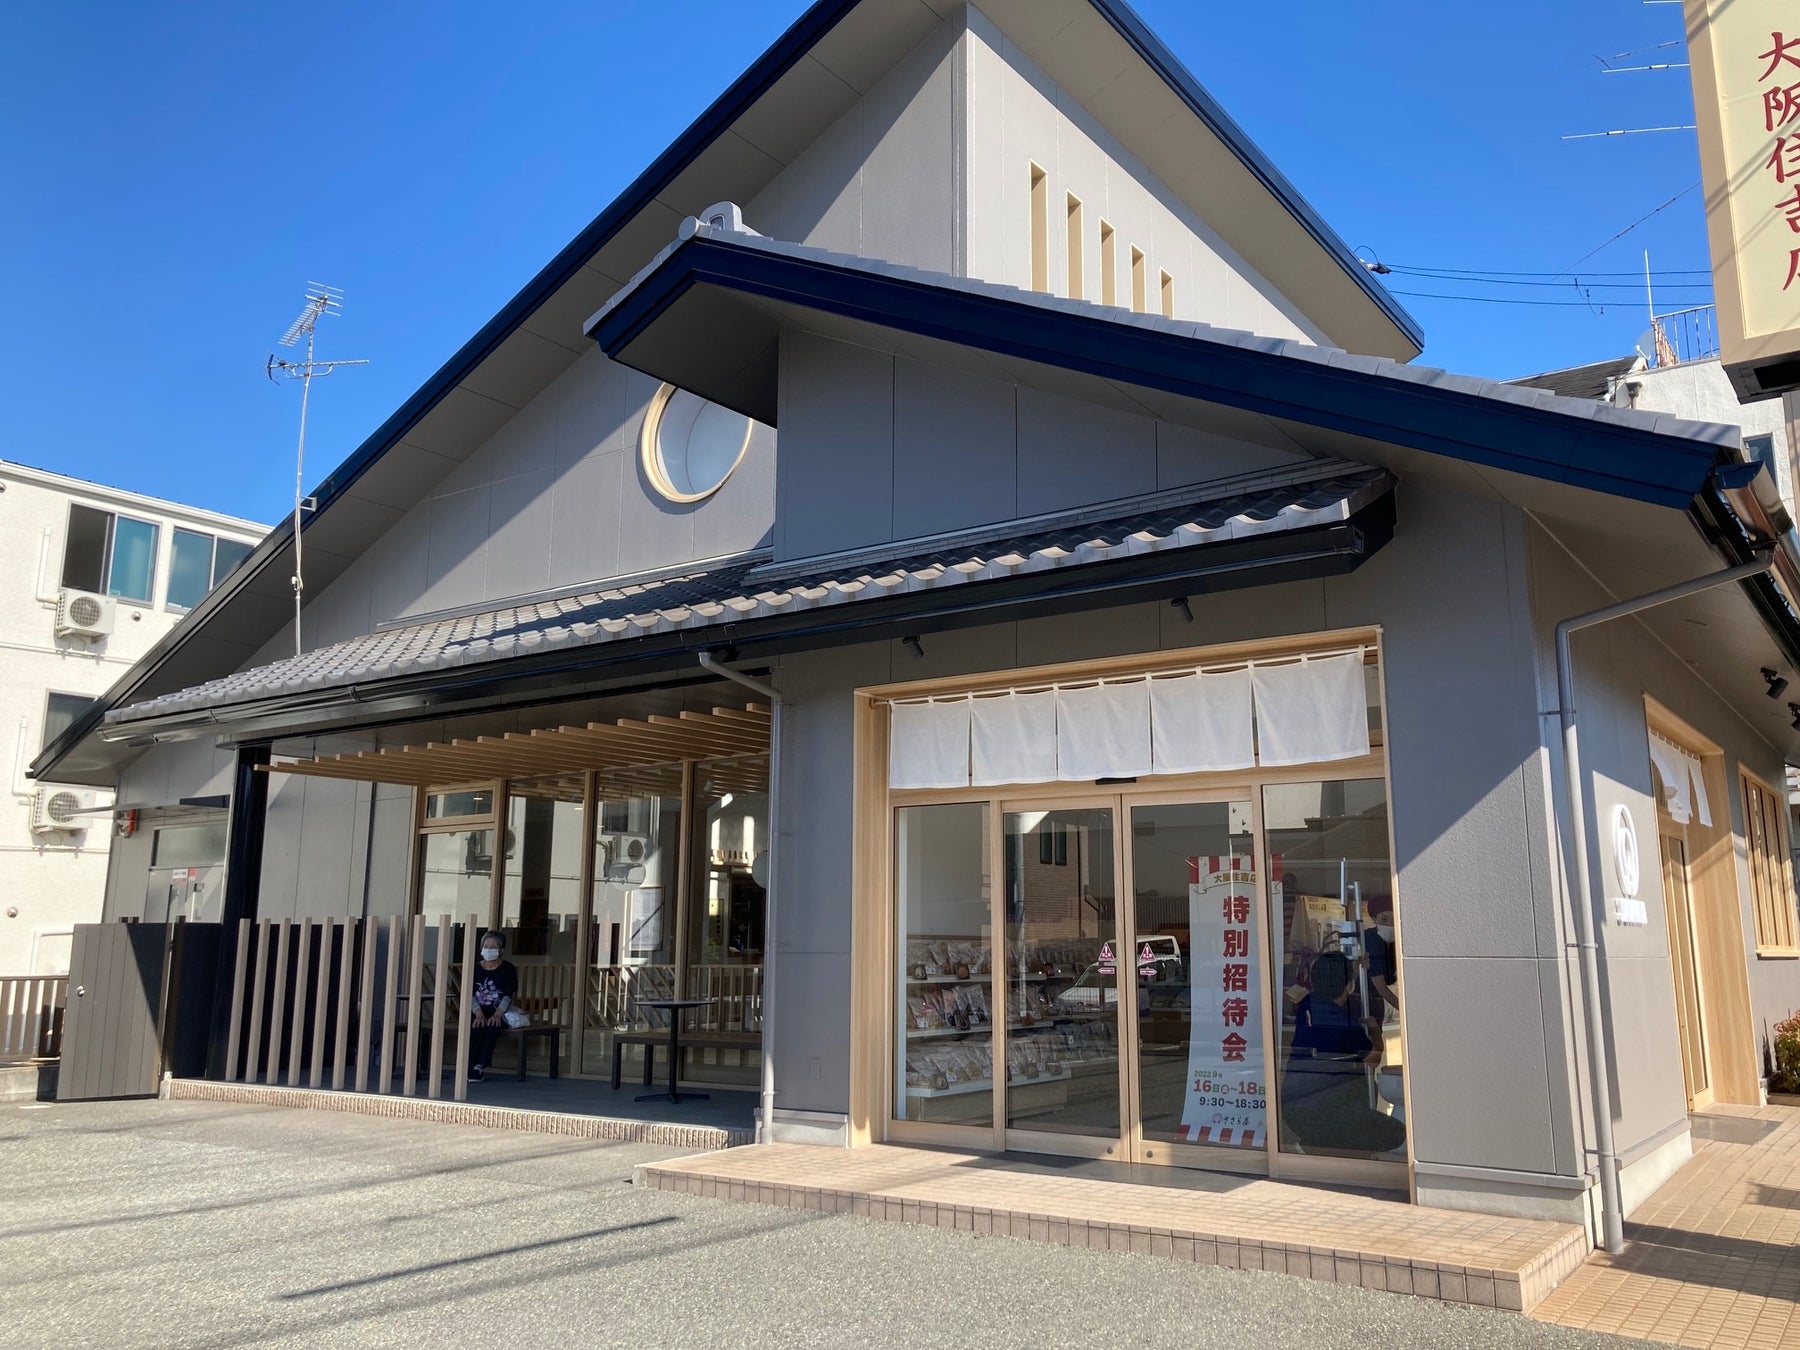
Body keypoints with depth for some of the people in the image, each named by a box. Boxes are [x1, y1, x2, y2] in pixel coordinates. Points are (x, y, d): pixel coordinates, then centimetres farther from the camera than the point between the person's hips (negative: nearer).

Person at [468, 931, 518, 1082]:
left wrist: (497, 1014, -21)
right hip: (479, 1012, 2)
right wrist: (479, 1013, -18)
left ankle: (480, 1067, -29)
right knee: (476, 1028, -30)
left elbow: (509, 996, -6)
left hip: (500, 1014, -2)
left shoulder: (508, 969, 3)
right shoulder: (475, 969, 9)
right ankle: (471, 1068, -25)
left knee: (492, 1026, -33)